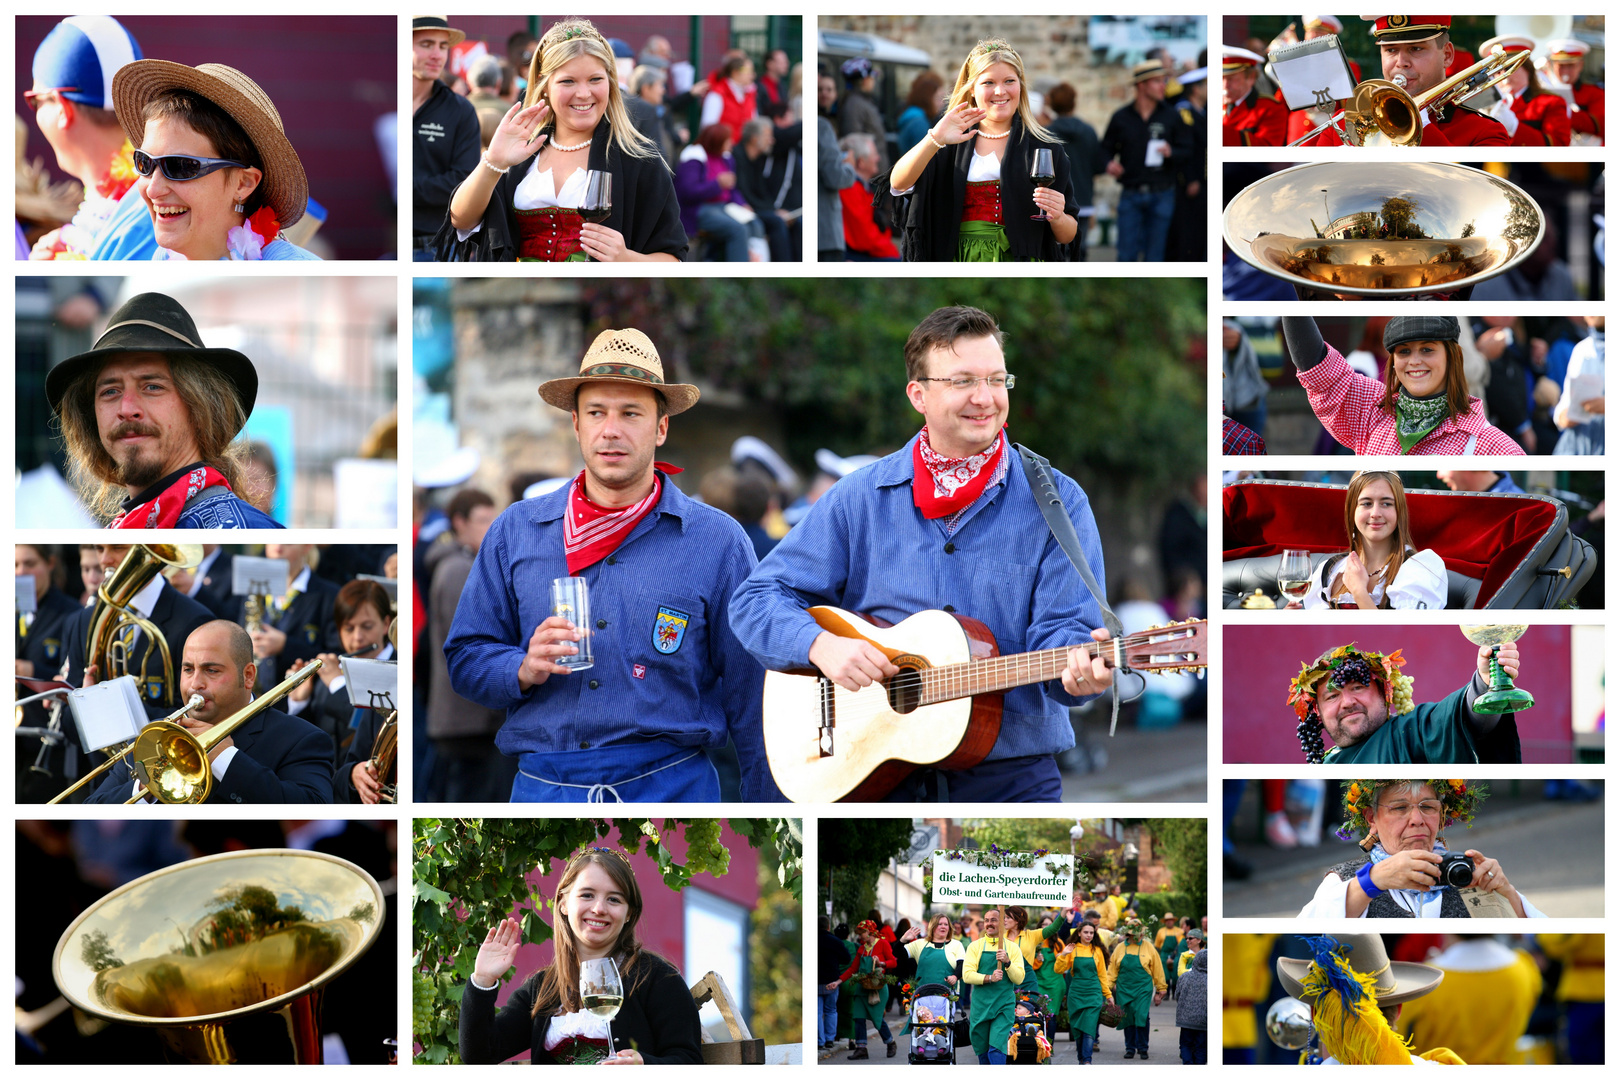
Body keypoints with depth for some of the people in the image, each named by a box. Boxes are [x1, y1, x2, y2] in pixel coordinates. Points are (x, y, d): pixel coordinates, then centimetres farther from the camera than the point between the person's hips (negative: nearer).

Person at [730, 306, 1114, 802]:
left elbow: (1061, 627, -3)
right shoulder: (860, 498, 8)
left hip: (1011, 774, 0)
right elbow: (755, 600, 8)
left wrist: (1079, 669, -27)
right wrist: (822, 645, -12)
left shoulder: (1056, 501, 4)